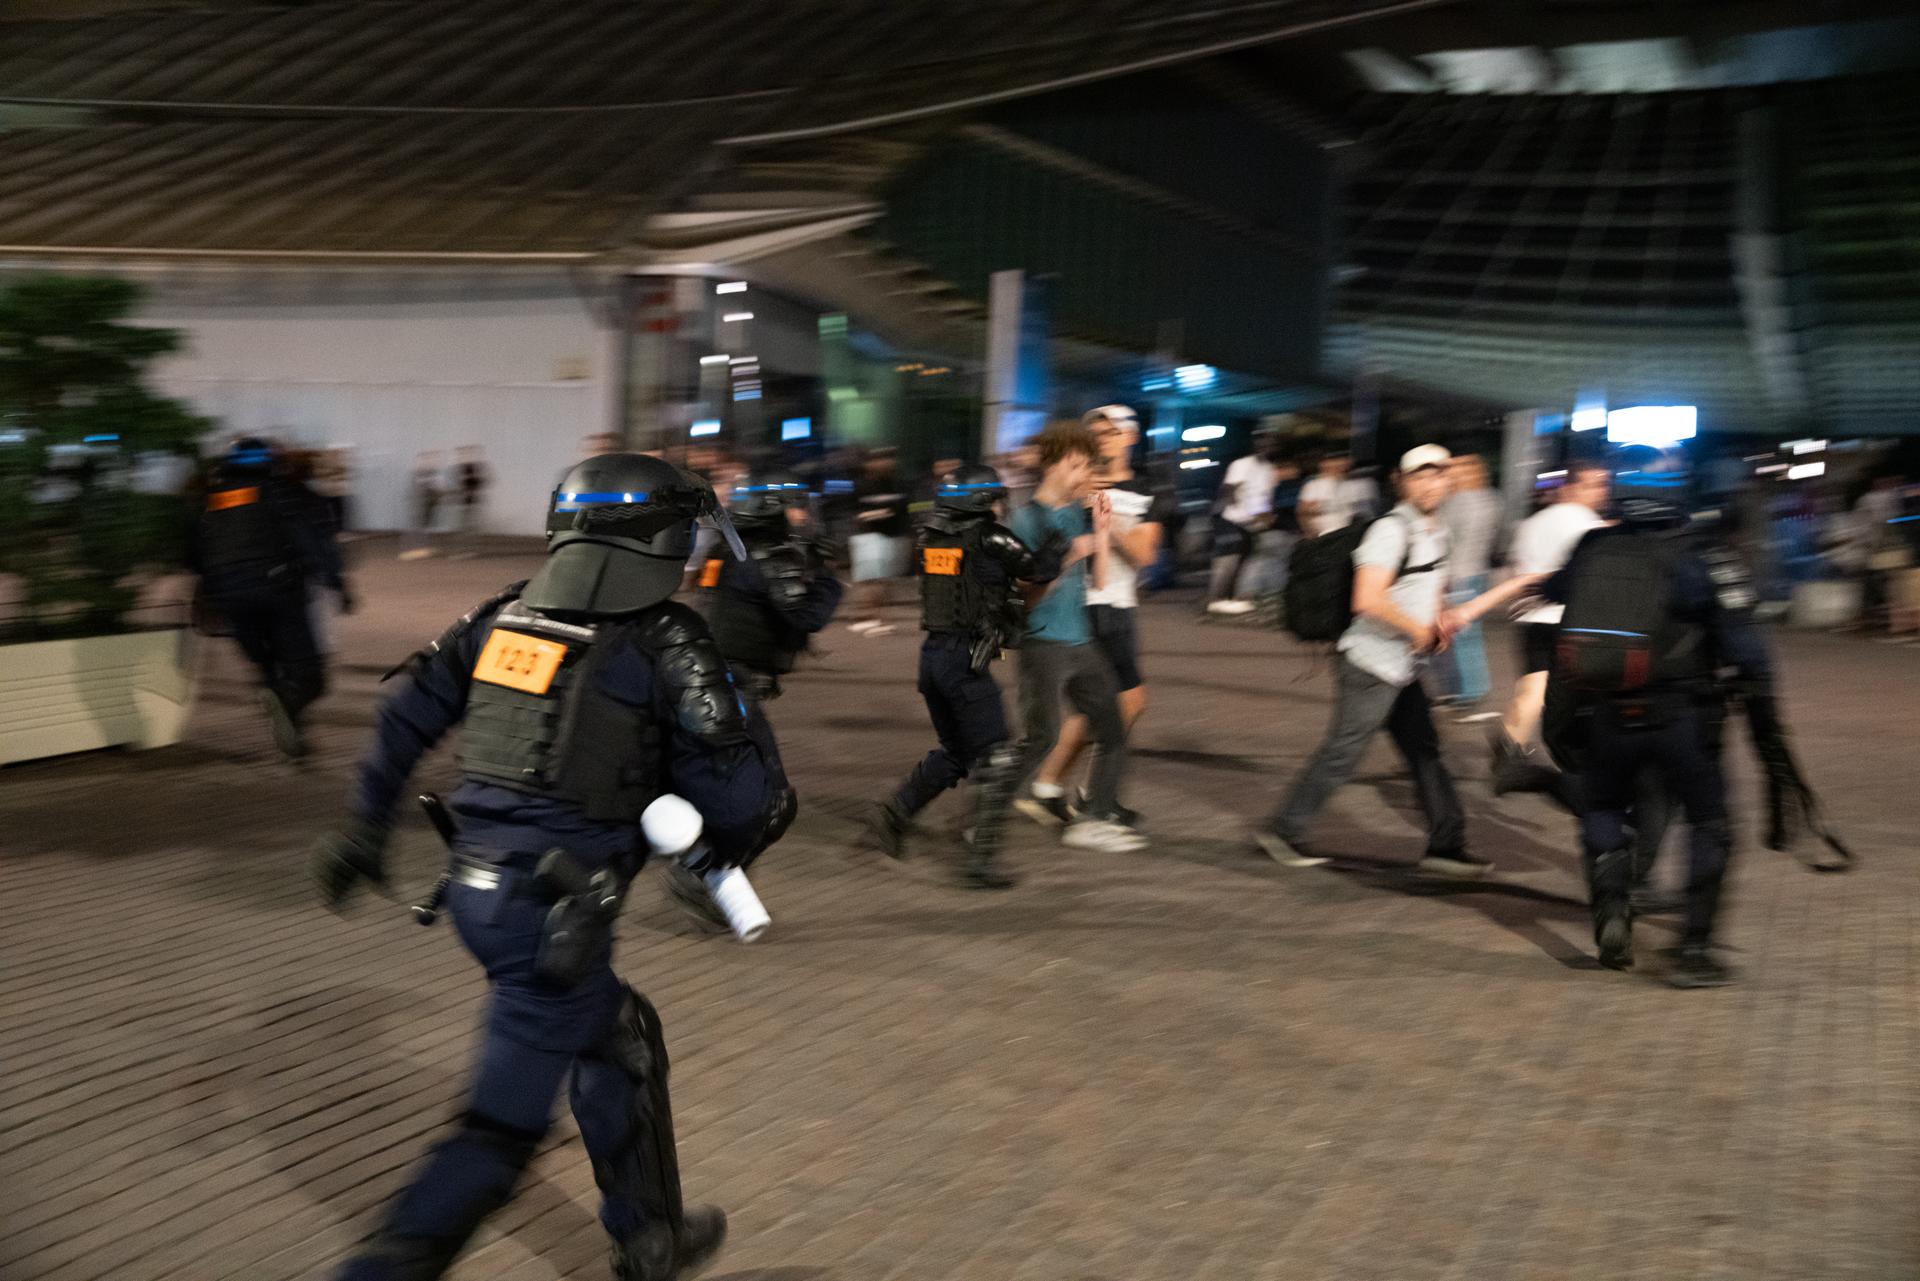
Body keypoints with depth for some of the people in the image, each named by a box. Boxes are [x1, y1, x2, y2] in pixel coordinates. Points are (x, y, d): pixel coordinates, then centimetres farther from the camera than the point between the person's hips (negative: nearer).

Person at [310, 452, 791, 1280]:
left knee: (622, 1039, 25)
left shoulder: (504, 616, 7)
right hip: (554, 915, -8)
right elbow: (742, 800, -12)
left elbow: (404, 721, 15)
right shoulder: (665, 645, -11)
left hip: (476, 889, 8)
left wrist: (363, 828, 27)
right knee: (502, 1127, 2)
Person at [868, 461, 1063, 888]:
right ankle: (980, 863, -2)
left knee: (955, 752, 24)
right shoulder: (988, 539, -10)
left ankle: (893, 813, 17)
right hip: (967, 661, -7)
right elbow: (1040, 569, -7)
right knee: (995, 761, 0)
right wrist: (1063, 535, 8)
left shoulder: (929, 539, 9)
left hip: (932, 655, 8)